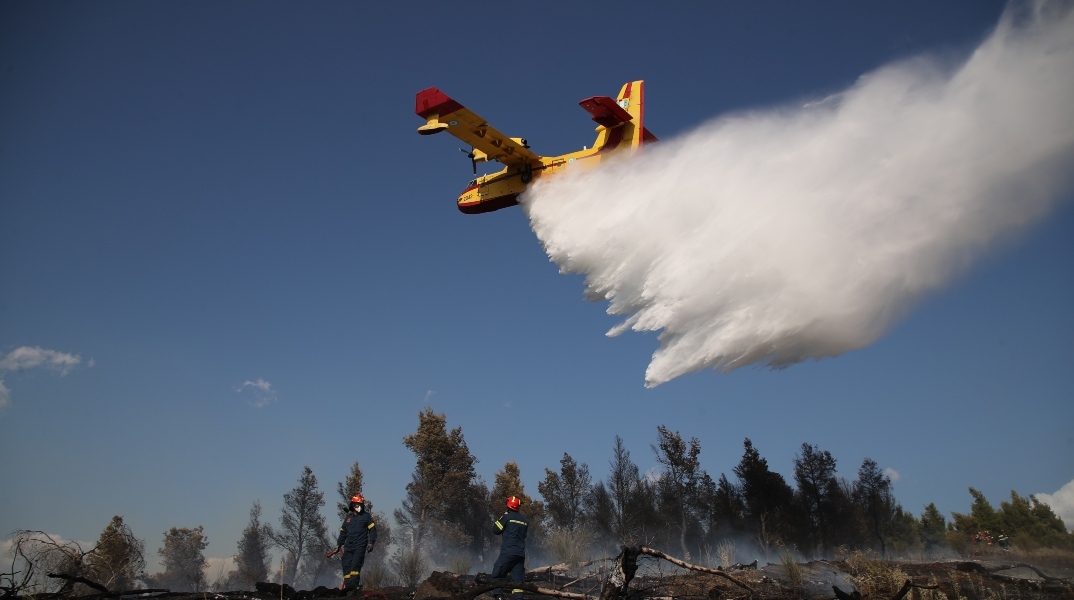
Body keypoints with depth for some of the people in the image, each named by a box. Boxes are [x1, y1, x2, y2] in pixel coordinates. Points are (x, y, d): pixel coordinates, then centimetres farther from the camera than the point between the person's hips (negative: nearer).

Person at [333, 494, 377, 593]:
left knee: (355, 565, -17)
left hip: (360, 546, -4)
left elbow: (372, 530, 3)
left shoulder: (366, 516, 7)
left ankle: (354, 584, -20)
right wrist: (338, 545, 19)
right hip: (348, 546, 4)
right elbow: (343, 532, 24)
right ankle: (348, 585, -5)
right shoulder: (348, 517, 18)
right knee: (346, 566, -6)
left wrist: (371, 543, -6)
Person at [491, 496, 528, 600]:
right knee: (518, 579, 5)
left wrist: (498, 521, 16)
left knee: (497, 575, 1)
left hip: (508, 552, -5)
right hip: (521, 554, 5)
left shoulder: (507, 517, -4)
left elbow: (496, 531, 1)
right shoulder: (525, 521, 12)